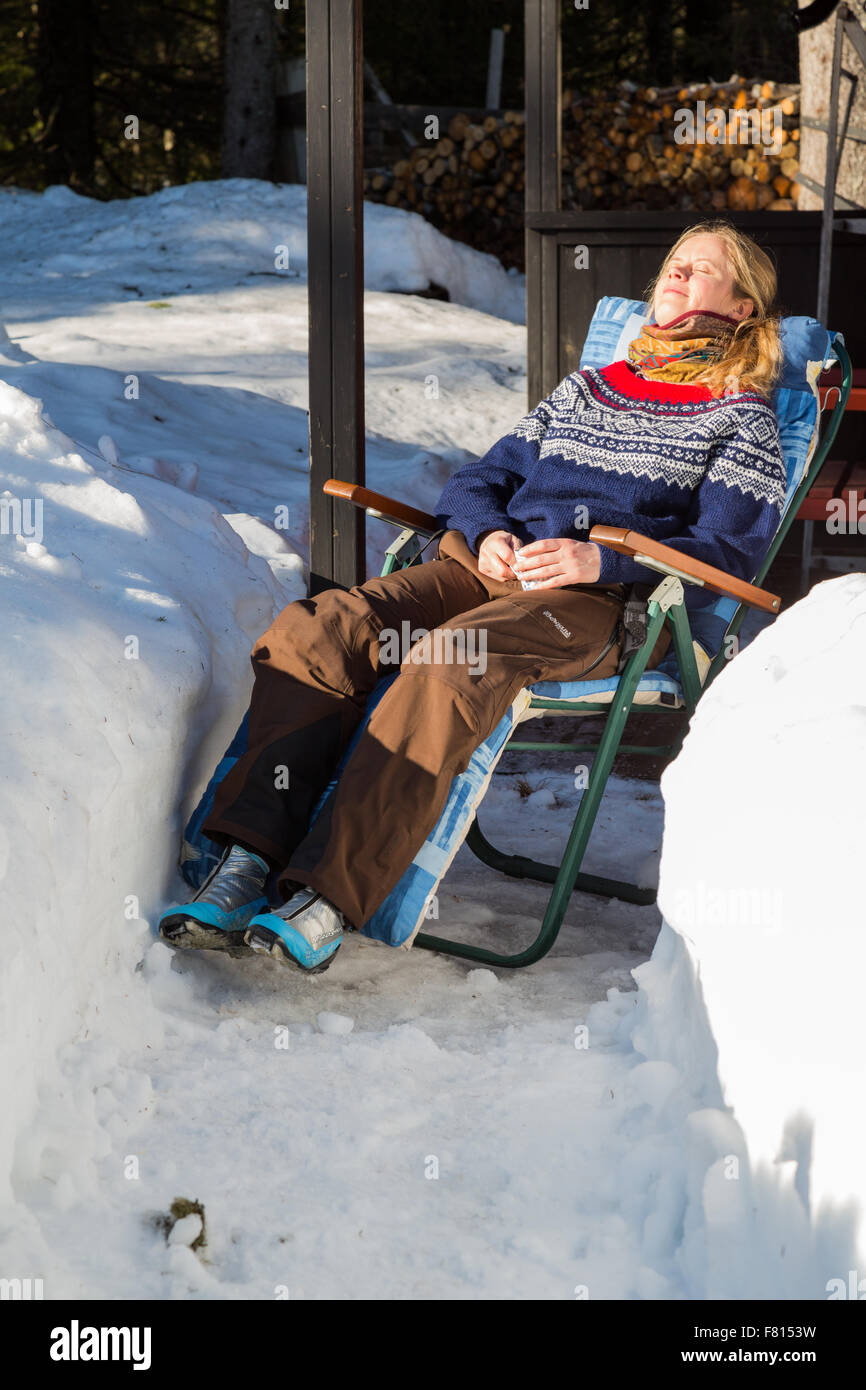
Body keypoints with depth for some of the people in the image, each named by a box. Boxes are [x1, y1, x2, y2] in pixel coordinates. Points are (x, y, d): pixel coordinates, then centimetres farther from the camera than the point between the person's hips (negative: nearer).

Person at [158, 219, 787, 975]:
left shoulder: (741, 417, 14)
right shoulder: (584, 387, 31)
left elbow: (729, 552, 0)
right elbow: (480, 479, 27)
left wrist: (601, 561, -16)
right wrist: (487, 533, 2)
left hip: (604, 602, -5)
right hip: (494, 566, 6)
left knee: (455, 658, -38)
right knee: (317, 628, -24)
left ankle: (329, 899, -45)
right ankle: (248, 862, -34)